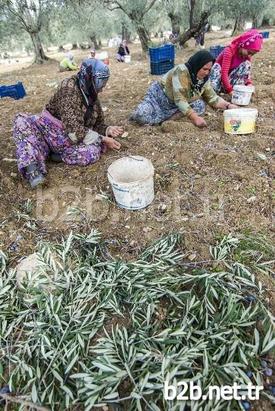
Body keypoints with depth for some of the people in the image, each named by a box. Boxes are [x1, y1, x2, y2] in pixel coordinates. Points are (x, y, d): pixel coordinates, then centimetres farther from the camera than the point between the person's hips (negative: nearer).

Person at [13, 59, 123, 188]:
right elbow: (74, 131, -25)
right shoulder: (70, 87, -15)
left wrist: (108, 130, -7)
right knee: (21, 120, -28)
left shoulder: (93, 98, 7)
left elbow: (98, 125, 16)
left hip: (70, 141, 4)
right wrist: (102, 140, -21)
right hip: (49, 131, -3)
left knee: (94, 151, -27)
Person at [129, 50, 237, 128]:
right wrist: (195, 117, -40)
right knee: (142, 116, -33)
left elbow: (213, 98, 1)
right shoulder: (181, 71, -26)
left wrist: (228, 105, -16)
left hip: (177, 106, 7)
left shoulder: (204, 79, -4)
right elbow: (179, 99, -33)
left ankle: (162, 117, -19)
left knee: (200, 105, -19)